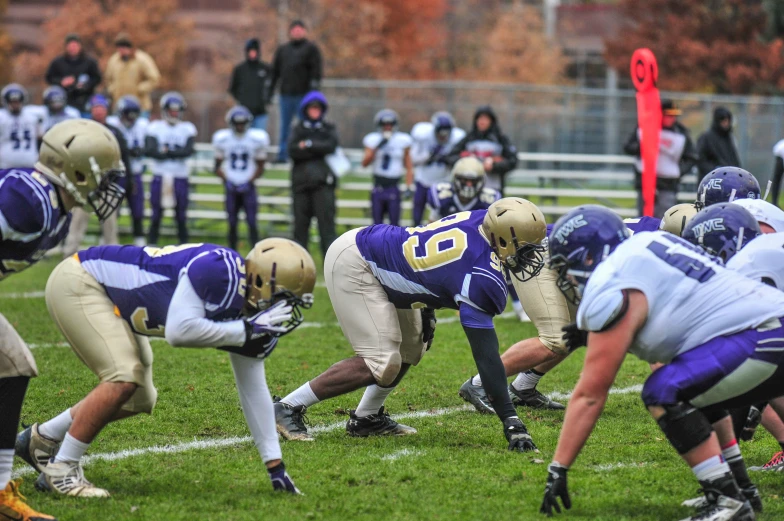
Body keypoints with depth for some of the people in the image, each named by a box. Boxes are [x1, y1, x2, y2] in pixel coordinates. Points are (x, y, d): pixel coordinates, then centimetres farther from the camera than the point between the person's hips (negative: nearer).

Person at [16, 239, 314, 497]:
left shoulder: (250, 316, -4)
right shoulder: (218, 269, -30)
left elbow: (254, 391, 4)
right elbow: (178, 331, -37)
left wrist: (275, 466, 5)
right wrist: (246, 330, -30)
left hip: (111, 296, 9)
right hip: (77, 283, -9)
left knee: (138, 400, 10)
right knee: (124, 378, -21)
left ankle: (41, 439, 25)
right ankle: (61, 469, -8)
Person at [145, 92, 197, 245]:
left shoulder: (187, 129, 4)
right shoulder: (155, 127, 1)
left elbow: (189, 150, -11)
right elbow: (149, 150, -12)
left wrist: (167, 151, -15)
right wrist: (176, 154, -12)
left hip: (180, 176, 0)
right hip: (160, 175, 0)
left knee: (181, 214, 4)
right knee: (156, 213, 3)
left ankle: (184, 242, 10)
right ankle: (152, 242, 11)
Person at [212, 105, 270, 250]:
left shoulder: (257, 139, -3)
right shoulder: (222, 139, 0)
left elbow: (260, 167, 5)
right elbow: (218, 166, 8)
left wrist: (249, 181, -8)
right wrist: (226, 180, -8)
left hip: (248, 186, -1)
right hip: (231, 186, 1)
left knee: (252, 222, -7)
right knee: (232, 223, 4)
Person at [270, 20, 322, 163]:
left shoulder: (311, 49, 3)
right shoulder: (282, 50, 17)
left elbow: (316, 71, -5)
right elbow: (275, 72, 18)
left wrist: (313, 89, -16)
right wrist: (270, 90, 12)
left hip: (303, 94, -4)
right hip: (286, 95, 4)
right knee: (285, 125, 5)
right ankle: (282, 155, 8)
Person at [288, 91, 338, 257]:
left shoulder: (329, 128, 13)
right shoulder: (298, 129, 13)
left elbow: (331, 145, -7)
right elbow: (292, 151, -5)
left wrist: (308, 145, -6)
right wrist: (318, 150, -8)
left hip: (323, 182, -2)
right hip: (301, 182, 2)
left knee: (326, 223, -8)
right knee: (300, 225, 5)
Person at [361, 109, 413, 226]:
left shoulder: (402, 141, 3)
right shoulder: (373, 140, 3)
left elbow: (408, 167, 8)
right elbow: (365, 163, -8)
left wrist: (409, 186, -1)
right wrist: (377, 147, -19)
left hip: (394, 187, -1)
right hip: (378, 187, 1)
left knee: (394, 222, -2)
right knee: (377, 222, 5)